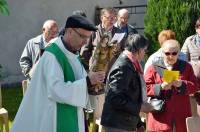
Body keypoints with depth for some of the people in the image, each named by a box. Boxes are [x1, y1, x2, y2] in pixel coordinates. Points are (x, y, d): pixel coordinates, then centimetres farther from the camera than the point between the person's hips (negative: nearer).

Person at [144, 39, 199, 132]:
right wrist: (161, 87, -17)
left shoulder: (186, 66, 11)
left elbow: (195, 85, 5)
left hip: (181, 114, 2)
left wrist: (182, 84, -14)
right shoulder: (153, 68, 5)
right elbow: (145, 88, -1)